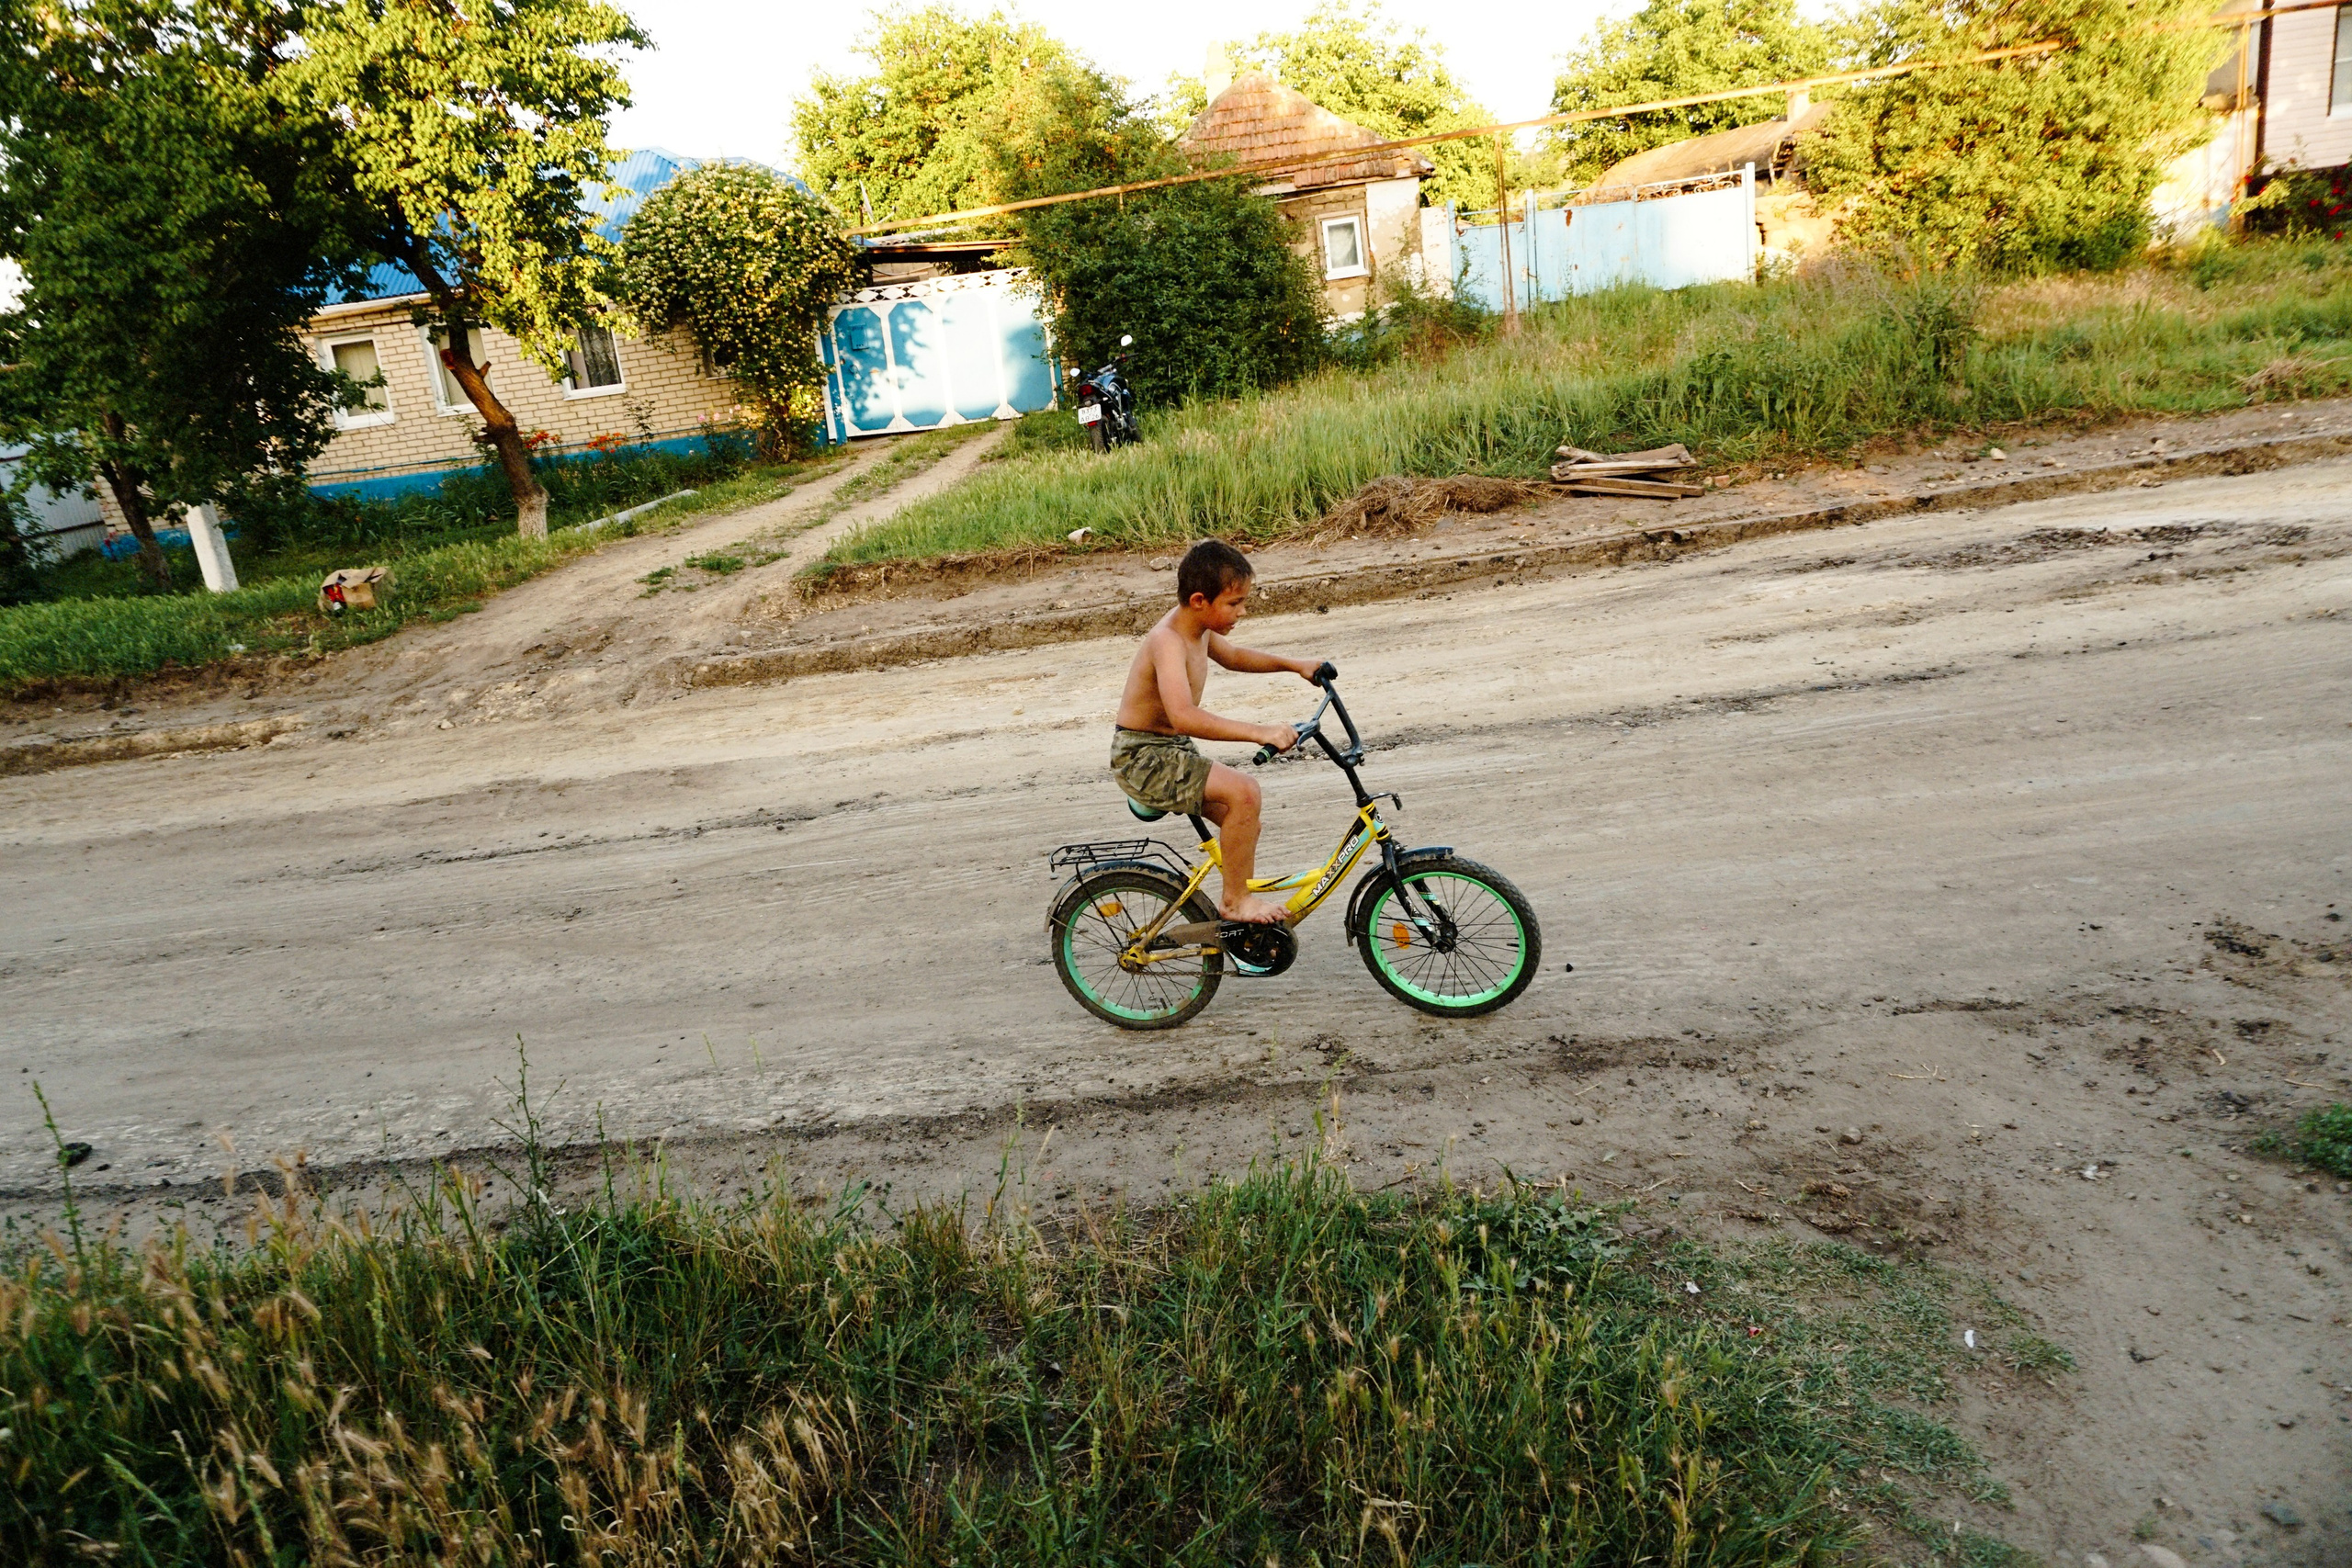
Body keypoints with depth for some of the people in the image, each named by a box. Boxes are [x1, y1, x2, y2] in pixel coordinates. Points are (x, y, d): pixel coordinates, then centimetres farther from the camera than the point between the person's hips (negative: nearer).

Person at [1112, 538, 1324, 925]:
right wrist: (1259, 732, -45)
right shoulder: (1168, 641, -26)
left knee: (1244, 822, 9)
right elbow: (1184, 716, -41)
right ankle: (1236, 900, -11)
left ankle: (1234, 901, 26)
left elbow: (1234, 656, 28)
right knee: (1243, 790, -24)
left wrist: (1294, 665, 18)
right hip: (1144, 758, -10)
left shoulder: (1199, 629, 5)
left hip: (1171, 752, 10)